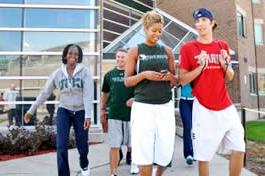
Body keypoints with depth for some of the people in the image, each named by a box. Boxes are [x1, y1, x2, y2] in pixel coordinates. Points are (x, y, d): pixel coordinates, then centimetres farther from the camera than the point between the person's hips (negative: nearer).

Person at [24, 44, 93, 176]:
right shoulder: (58, 73, 0)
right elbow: (44, 93, 6)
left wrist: (88, 115, -23)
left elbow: (88, 95, -14)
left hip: (80, 112, -1)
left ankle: (84, 165, 41)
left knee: (82, 146, 8)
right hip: (64, 111, 1)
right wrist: (31, 111, 8)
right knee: (61, 146, -10)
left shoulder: (84, 71, -7)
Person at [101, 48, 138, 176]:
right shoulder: (109, 75, 7)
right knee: (114, 145, 3)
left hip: (131, 113, -1)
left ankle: (131, 160, 43)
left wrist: (134, 99, -15)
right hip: (114, 114, 1)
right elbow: (105, 93, 16)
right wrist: (102, 109, 14)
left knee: (131, 143, 16)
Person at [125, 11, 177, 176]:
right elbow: (127, 81, 2)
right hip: (143, 106, -2)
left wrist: (170, 77, -9)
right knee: (144, 152, -3)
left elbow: (175, 82, 14)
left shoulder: (167, 51, 10)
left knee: (166, 152, 4)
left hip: (165, 106, 3)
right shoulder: (135, 51, 3)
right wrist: (143, 75, -15)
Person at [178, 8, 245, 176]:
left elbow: (230, 77, 15)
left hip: (226, 106, 5)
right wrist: (201, 66, -17)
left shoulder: (223, 46, 11)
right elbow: (182, 80, -5)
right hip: (204, 108, -4)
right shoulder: (188, 48, -3)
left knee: (239, 149, 5)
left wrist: (225, 64, -5)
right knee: (203, 156, 1)